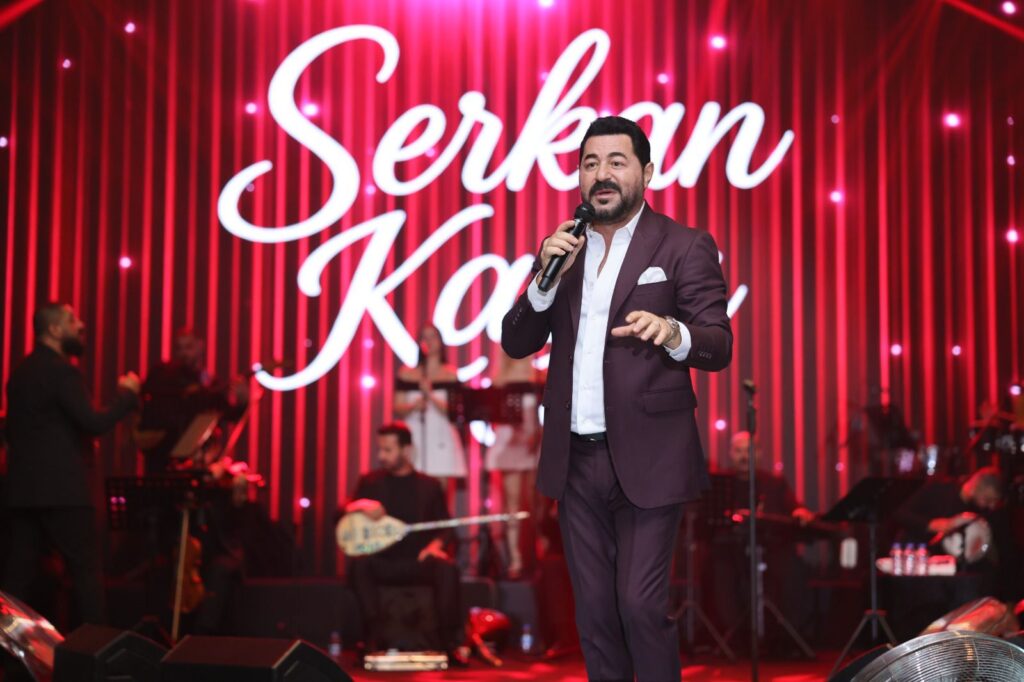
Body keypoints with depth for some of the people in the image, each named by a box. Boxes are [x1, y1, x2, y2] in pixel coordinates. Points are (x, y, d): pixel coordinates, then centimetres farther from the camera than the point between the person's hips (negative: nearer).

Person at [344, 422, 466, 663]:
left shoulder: (429, 486, 11)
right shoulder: (370, 482, 12)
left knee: (447, 567, -32)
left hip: (418, 562, -1)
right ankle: (374, 638, -27)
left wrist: (435, 545, -15)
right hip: (382, 562, 1)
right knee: (359, 563, -33)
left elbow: (444, 527, 7)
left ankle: (450, 641, -26)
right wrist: (361, 506, -18)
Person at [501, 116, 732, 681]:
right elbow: (516, 343, 6)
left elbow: (718, 347, -9)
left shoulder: (685, 248, -3)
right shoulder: (560, 248, 10)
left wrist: (672, 331, -31)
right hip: (575, 458, 5)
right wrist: (548, 275, -10)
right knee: (593, 611, 11)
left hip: (647, 458, -4)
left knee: (641, 604, -6)